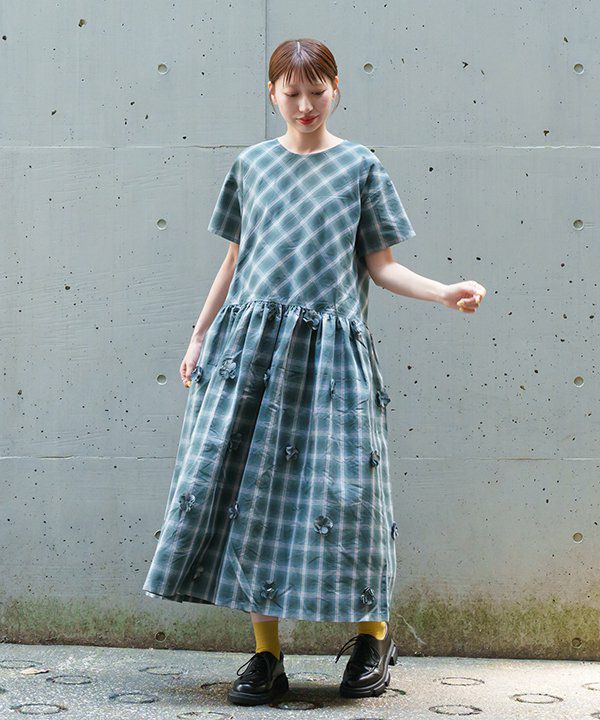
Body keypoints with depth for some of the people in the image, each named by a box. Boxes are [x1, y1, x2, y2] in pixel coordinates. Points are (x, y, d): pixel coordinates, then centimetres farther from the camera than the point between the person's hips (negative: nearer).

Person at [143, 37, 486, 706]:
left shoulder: (360, 165, 6)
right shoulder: (252, 164, 12)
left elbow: (379, 265, 5)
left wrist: (444, 292, -10)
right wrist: (199, 336, 16)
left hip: (329, 348, -2)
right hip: (250, 345, 3)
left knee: (340, 491, -6)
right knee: (247, 490, -2)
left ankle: (373, 635, 16)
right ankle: (266, 654, 8)